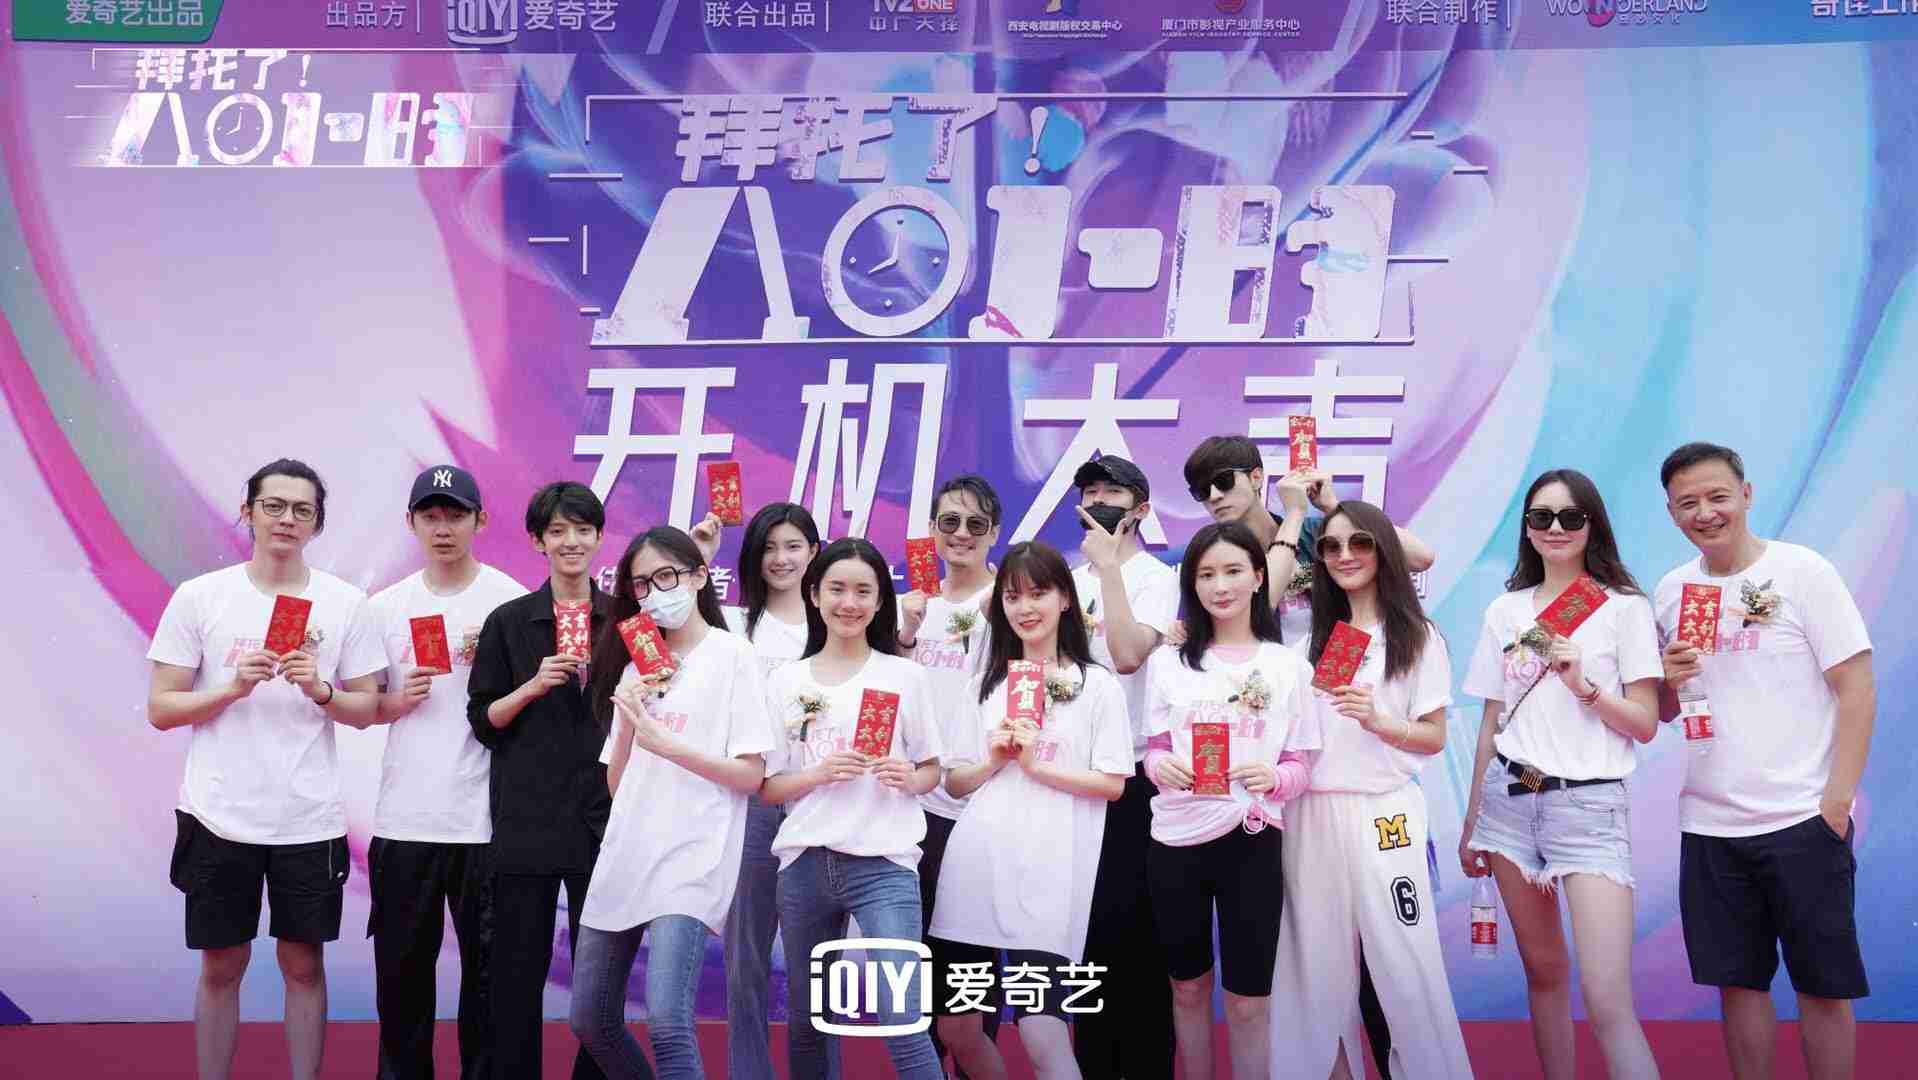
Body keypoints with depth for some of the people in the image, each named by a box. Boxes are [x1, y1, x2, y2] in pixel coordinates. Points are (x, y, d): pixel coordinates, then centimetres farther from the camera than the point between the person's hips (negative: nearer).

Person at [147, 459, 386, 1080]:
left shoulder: (345, 604, 1)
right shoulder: (199, 597, -1)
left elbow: (367, 711, 3)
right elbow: (160, 710, 0)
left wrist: (321, 691, -16)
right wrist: (233, 688, -17)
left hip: (310, 819, 0)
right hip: (219, 817, 0)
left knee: (304, 964, 10)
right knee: (220, 968, 10)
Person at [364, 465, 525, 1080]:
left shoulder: (511, 602, -2)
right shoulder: (386, 608, 7)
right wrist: (401, 700, -7)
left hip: (485, 820, -3)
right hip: (403, 819, 3)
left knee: (487, 968, 5)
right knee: (401, 966, 12)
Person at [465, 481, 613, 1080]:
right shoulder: (508, 621, 4)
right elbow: (484, 722, 2)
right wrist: (534, 686, -12)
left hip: (603, 816, 1)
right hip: (526, 820, 0)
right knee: (518, 969, 5)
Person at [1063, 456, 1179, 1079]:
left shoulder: (1155, 577, -4)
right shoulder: (1073, 579, 14)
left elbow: (1128, 655, -21)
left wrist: (1108, 567, -17)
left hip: (1129, 775, -6)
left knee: (1130, 930, -3)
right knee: (1084, 927, 13)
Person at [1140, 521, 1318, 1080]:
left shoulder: (1287, 666, 1)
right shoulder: (1168, 661, 4)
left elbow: (1301, 765, 2)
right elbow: (1154, 749, 8)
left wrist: (1273, 778, -20)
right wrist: (1161, 766, -15)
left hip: (1251, 841, -2)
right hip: (1175, 839, 2)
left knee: (1248, 999, 4)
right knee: (1188, 986, 15)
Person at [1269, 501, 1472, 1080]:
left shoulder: (1418, 639, 2)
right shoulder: (1308, 644, 12)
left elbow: (1434, 739, 0)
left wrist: (1378, 721, -16)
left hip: (1382, 812, -3)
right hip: (1311, 814, 4)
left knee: (1405, 963, -4)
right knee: (1321, 963, 8)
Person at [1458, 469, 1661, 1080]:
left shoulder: (1625, 607, 1)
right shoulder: (1505, 611, 11)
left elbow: (1645, 725, -2)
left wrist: (1582, 686, -18)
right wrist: (1471, 821, 14)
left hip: (1590, 806, -3)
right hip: (1511, 801, 4)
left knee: (1608, 1002, -13)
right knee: (1543, 970, 11)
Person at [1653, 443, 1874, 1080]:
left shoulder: (1803, 572, -6)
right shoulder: (1671, 591, 7)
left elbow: (1857, 690, -8)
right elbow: (1661, 712, 14)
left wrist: (1838, 798, -13)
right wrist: (1670, 680, -8)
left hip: (1802, 820, -4)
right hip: (1708, 824, 4)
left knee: (1822, 985, 6)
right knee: (1738, 980, 12)